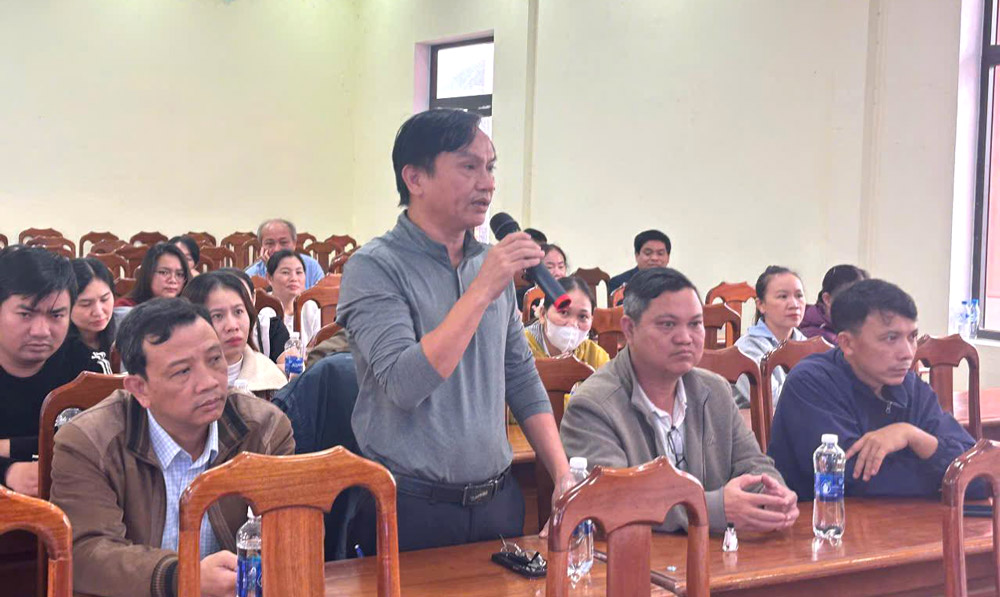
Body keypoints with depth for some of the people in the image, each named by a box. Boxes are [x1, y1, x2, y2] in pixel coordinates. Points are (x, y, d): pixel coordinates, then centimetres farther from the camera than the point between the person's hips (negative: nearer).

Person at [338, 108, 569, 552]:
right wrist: (482, 291, -24)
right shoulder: (373, 267, -12)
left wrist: (565, 478, 5)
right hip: (413, 510, -5)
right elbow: (404, 384, -24)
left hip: (499, 499, 6)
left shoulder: (493, 265, 7)